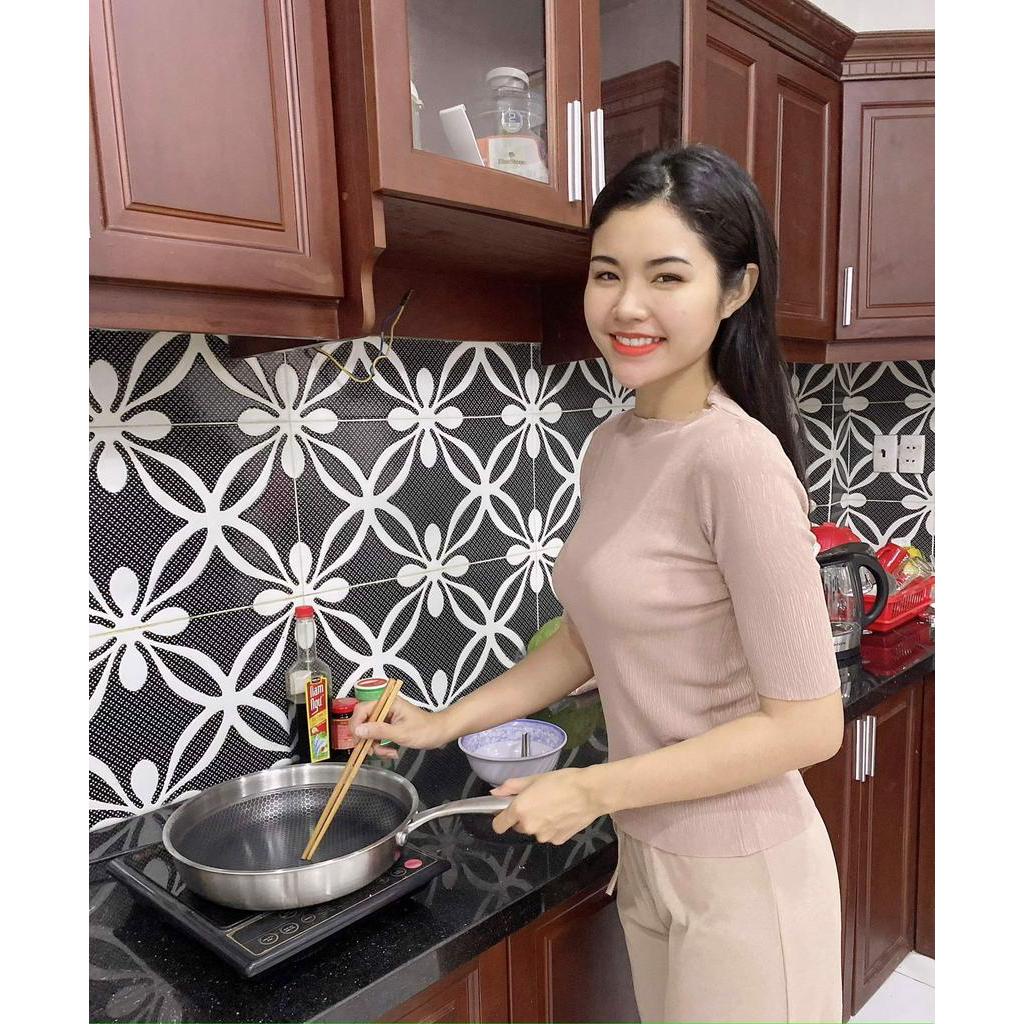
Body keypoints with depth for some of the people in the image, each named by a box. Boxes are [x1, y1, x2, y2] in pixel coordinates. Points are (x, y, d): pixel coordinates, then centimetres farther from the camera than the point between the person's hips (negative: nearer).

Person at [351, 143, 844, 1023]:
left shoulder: (737, 460, -24)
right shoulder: (610, 447, 0)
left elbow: (809, 724, -21)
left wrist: (593, 790, -17)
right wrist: (445, 723, 7)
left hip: (738, 877, -6)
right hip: (648, 854, 7)